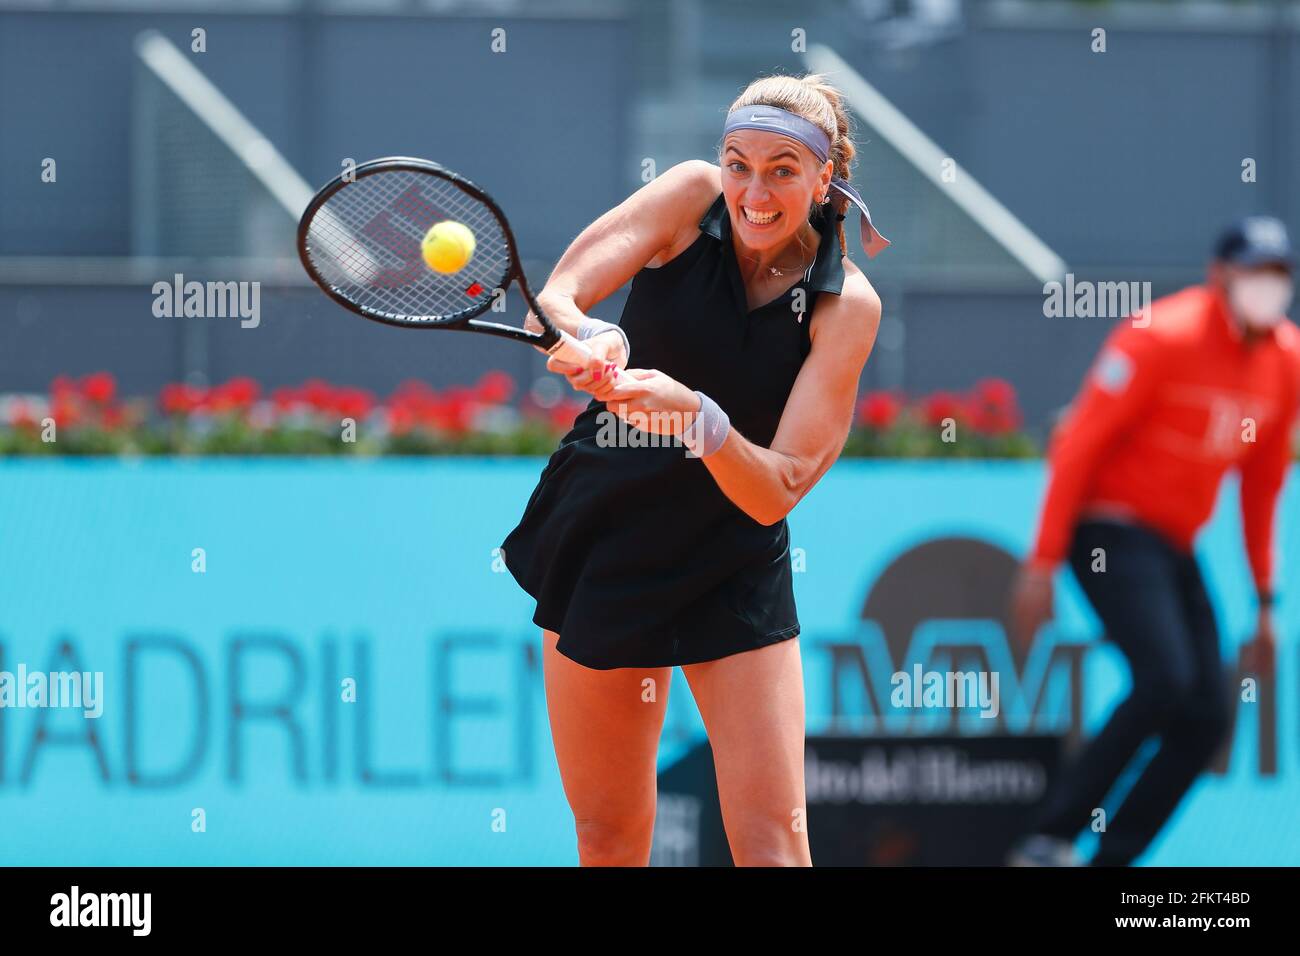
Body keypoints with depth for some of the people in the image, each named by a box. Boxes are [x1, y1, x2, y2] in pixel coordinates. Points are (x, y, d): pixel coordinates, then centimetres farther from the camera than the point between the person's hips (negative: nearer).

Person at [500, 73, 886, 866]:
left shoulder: (846, 305, -14)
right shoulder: (692, 196, -9)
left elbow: (776, 491, -20)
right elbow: (554, 301, -19)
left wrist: (701, 419, -40)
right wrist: (595, 341, -41)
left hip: (734, 574, -1)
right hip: (602, 535, 2)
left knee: (773, 838, -11)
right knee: (608, 834, 8)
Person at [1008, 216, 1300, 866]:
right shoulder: (1162, 337, -15)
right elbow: (1078, 444, -15)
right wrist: (1042, 564, -19)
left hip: (1176, 548, 8)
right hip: (1113, 535, -8)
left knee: (1207, 718, -3)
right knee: (1165, 679, -25)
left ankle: (1110, 860, 1)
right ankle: (1049, 840, -19)